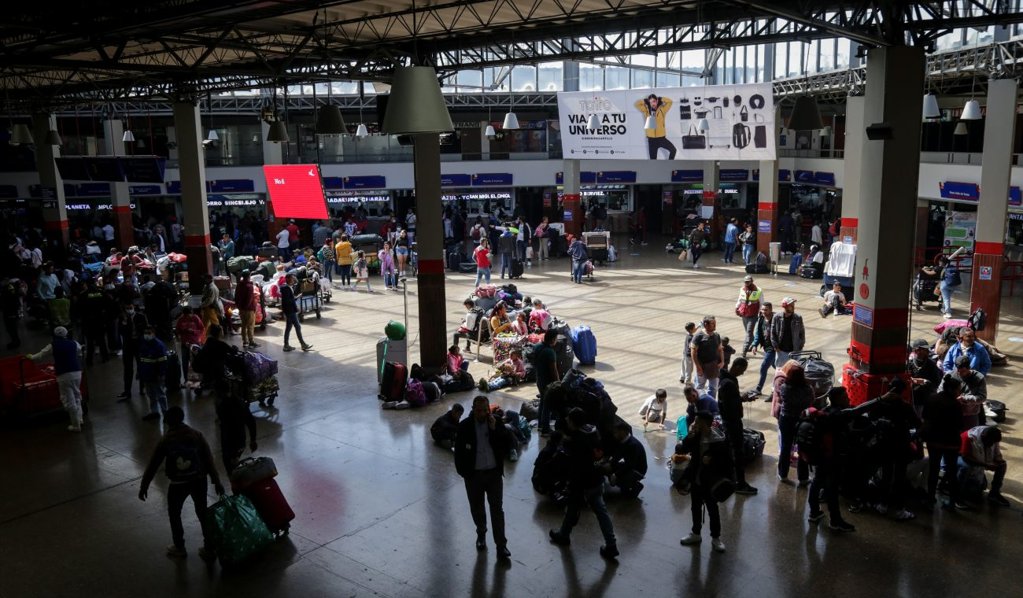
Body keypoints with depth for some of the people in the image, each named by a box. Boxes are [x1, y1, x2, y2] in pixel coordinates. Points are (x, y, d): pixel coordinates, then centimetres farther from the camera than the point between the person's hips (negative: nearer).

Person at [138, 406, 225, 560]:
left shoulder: (166, 440, -8)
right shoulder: (196, 435, -4)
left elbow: (153, 464, -3)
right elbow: (209, 459, -4)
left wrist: (144, 486, 7)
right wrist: (216, 481, 2)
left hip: (178, 483, -2)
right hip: (199, 480, 2)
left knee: (174, 514, 21)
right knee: (203, 513, 14)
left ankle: (179, 548, 30)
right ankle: (209, 549, 17)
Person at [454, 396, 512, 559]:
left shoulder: (496, 423, -6)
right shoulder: (464, 426, -9)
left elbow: (508, 445, -13)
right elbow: (459, 452, -3)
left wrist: (495, 429, -22)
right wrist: (463, 472, -5)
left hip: (494, 473, 0)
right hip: (473, 475, 0)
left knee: (497, 509, 1)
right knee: (477, 508, 16)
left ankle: (501, 545, 8)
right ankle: (481, 533, 42)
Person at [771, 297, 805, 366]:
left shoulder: (798, 318, -5)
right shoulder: (777, 317, -8)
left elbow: (802, 333, 4)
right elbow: (773, 332, -1)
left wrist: (800, 346, -2)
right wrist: (776, 346, -5)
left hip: (794, 351, 0)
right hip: (781, 351, 0)